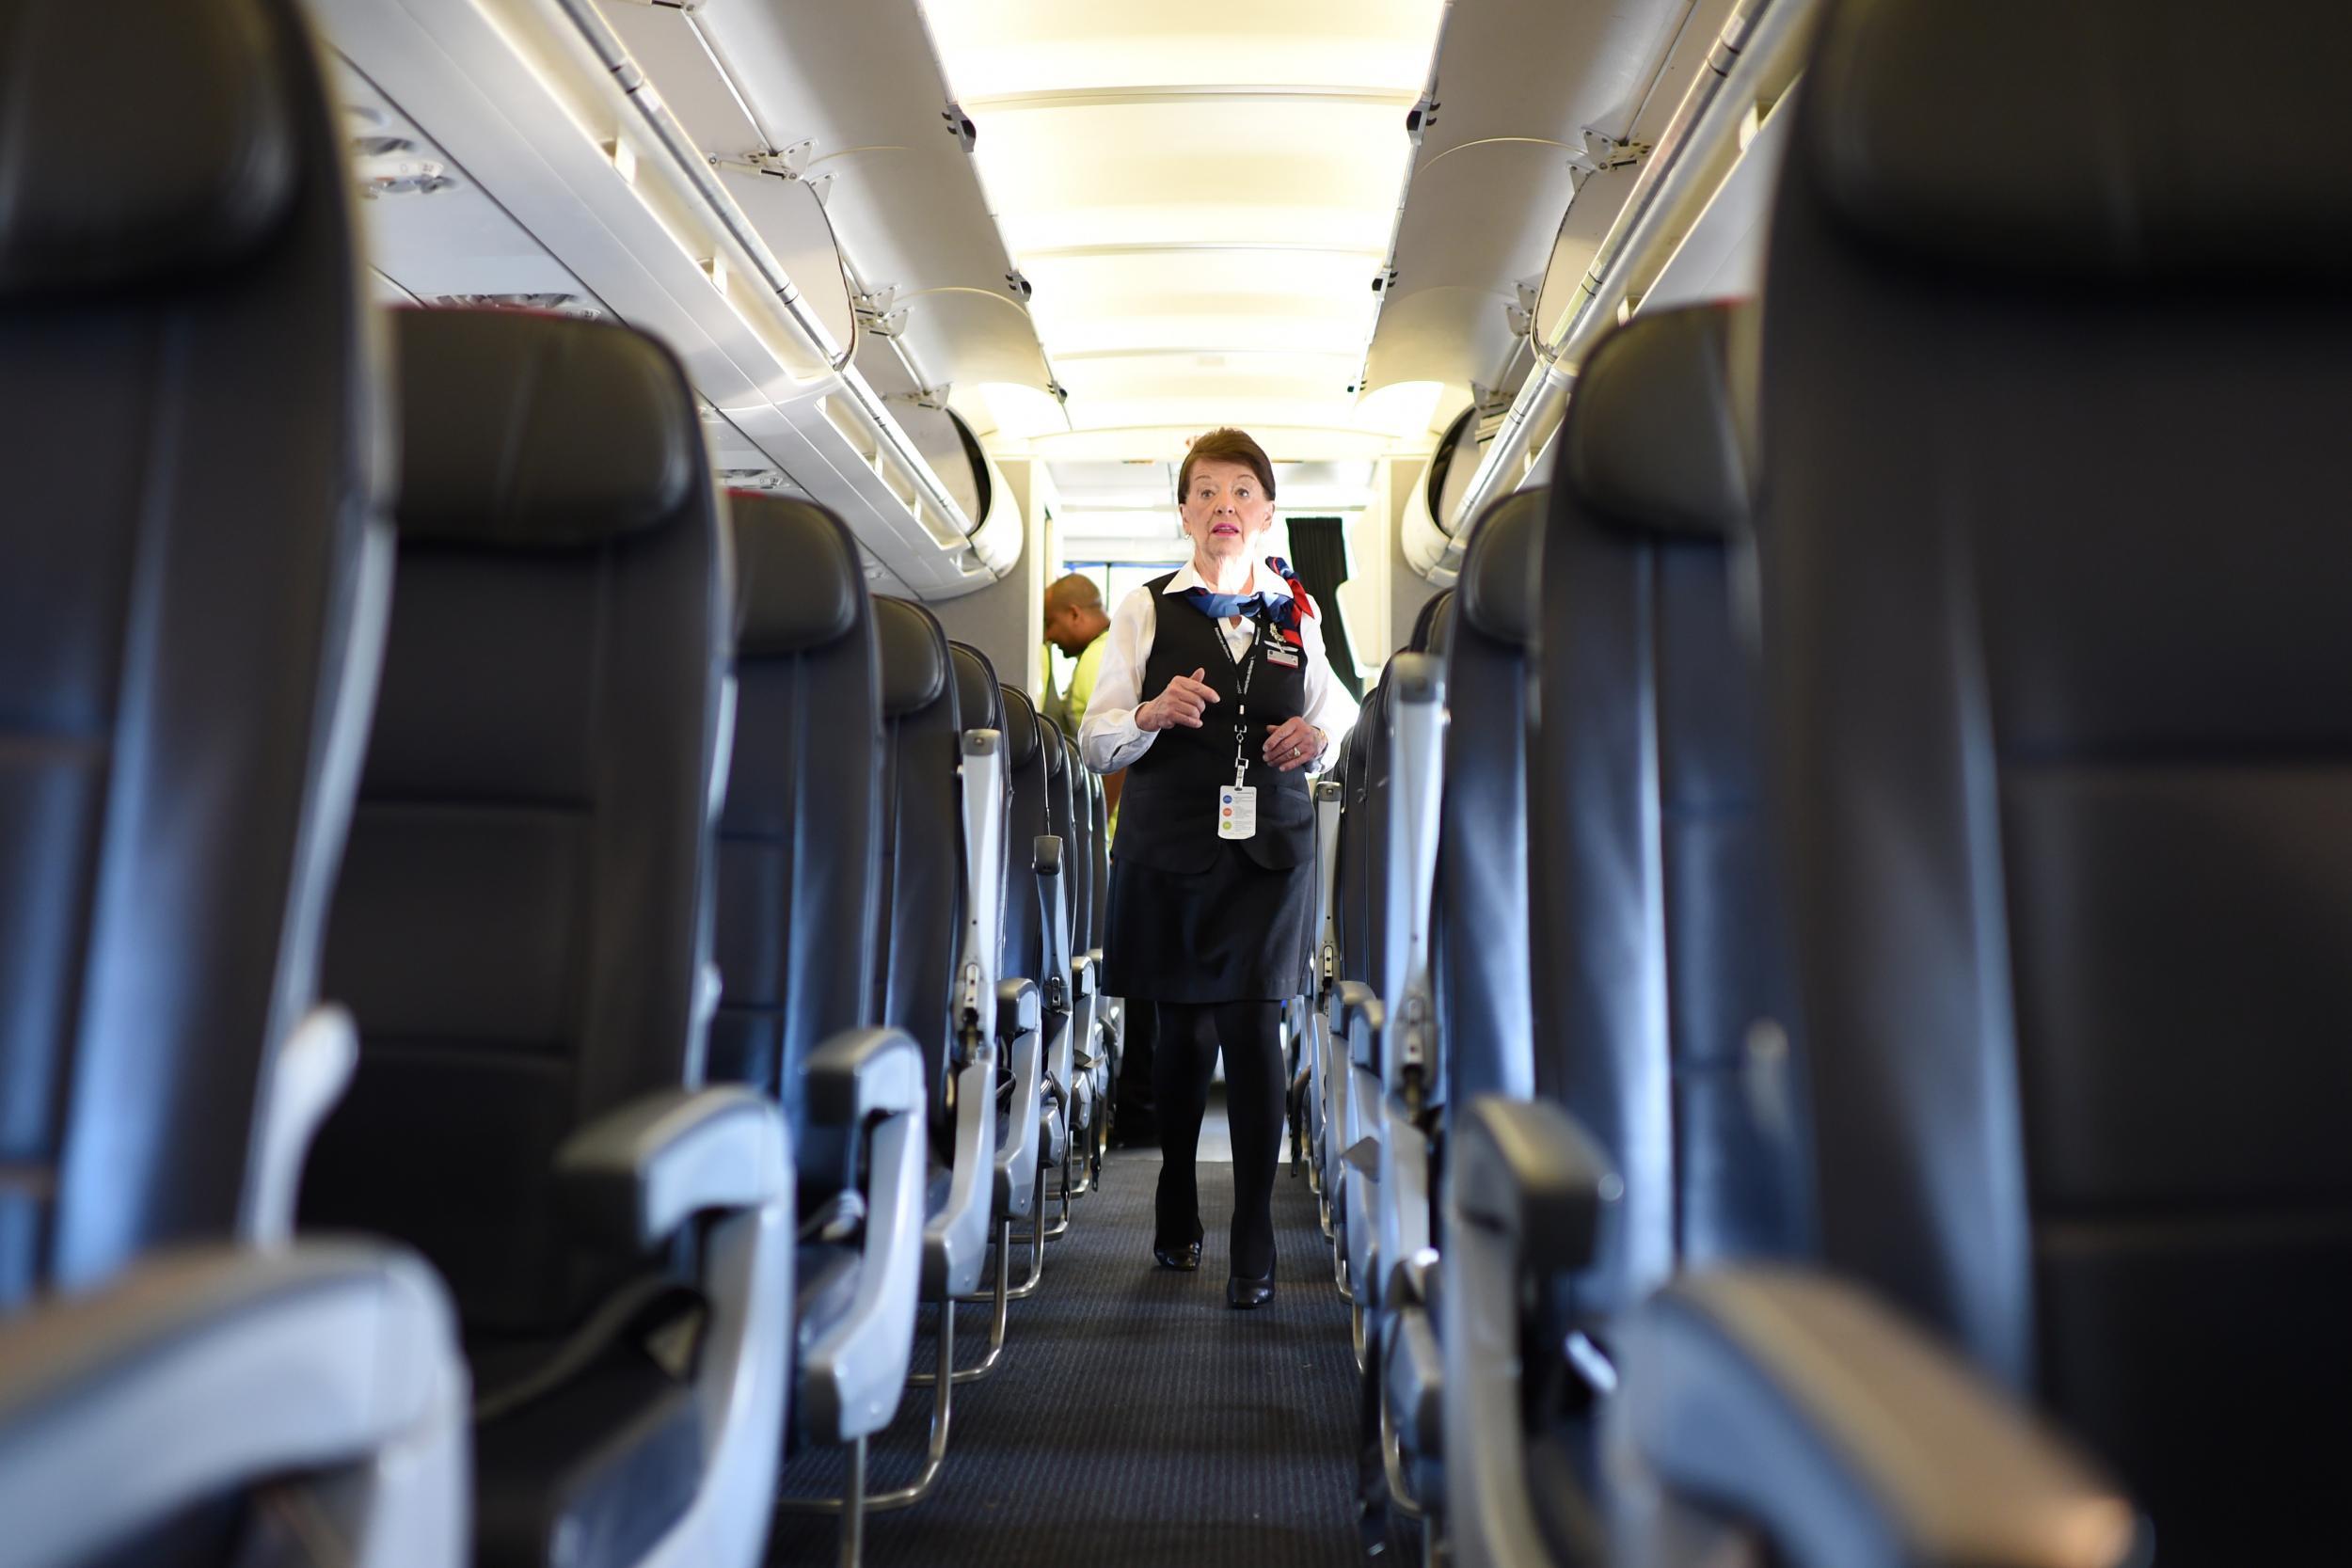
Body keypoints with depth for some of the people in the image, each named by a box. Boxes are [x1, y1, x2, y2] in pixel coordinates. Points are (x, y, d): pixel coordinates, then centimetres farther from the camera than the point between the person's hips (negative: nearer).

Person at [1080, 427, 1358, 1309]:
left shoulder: (1297, 615, 10)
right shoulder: (1147, 610, 5)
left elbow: (1338, 709, 23)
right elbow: (1095, 742, 3)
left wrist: (1318, 736, -1)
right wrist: (1152, 714, -18)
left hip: (1269, 845, 0)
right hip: (1168, 844, 0)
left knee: (1254, 1027, -8)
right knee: (1184, 1031, 8)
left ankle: (1254, 1248, 4)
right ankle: (1177, 1213, 32)